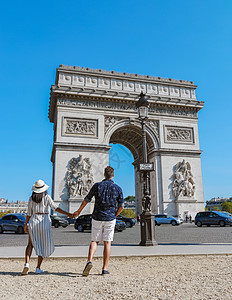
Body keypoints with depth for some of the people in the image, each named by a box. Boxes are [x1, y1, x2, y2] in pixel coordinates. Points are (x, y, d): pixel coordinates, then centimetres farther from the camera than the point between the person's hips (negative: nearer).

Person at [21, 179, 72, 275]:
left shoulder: (31, 198, 3)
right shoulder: (46, 197, -6)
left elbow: (29, 214, 6)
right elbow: (55, 208, -15)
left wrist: (26, 225, 17)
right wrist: (67, 214, -16)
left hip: (33, 221, 3)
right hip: (44, 221, -2)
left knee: (31, 244, 14)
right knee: (43, 245, 10)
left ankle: (26, 264, -6)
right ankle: (38, 268, 10)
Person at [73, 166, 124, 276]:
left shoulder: (97, 185, -1)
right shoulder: (118, 188, 0)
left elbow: (86, 200, 3)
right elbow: (121, 206, 1)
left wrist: (78, 211, 17)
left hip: (97, 218, 0)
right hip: (110, 219, 0)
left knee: (94, 241, 12)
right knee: (107, 243, 8)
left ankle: (89, 261, -11)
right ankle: (104, 269, 9)